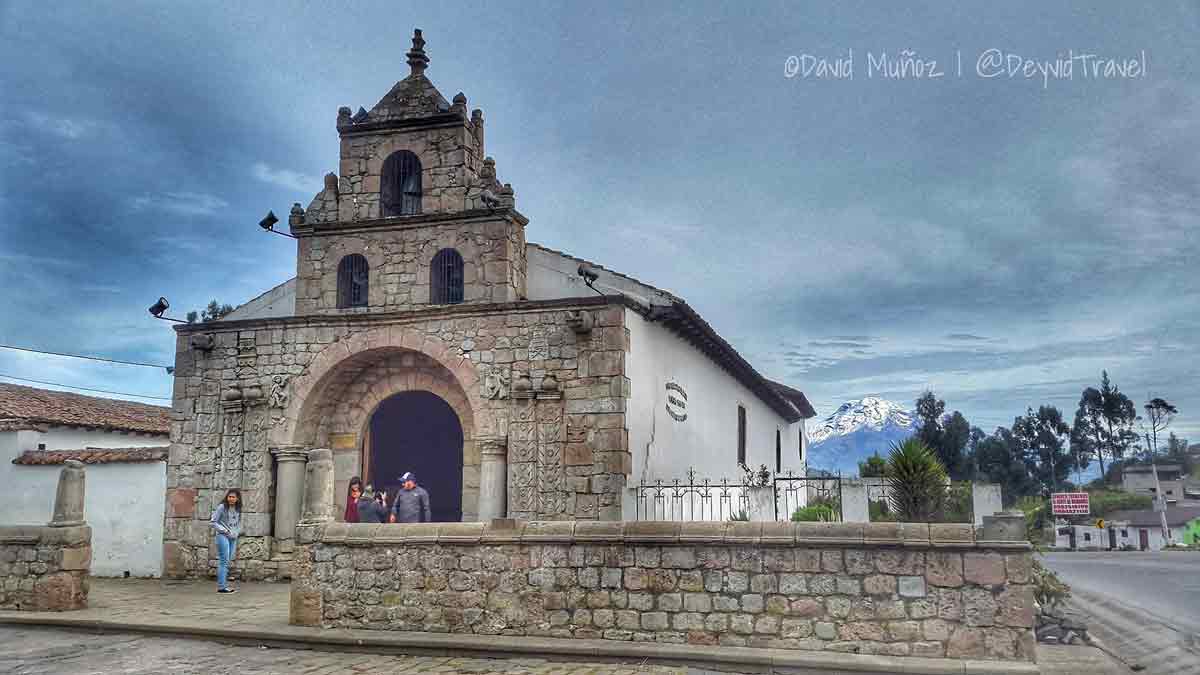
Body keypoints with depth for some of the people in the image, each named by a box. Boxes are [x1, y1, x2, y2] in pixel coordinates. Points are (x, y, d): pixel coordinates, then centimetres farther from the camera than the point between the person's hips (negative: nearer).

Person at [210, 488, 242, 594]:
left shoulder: (238, 509, 10)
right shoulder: (222, 507, -8)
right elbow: (213, 522, -8)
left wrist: (237, 532, 6)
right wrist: (225, 531, -12)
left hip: (233, 538, 7)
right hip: (223, 536, -7)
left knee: (228, 561, 9)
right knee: (224, 561, -10)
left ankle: (224, 585, 15)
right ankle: (221, 587, -9)